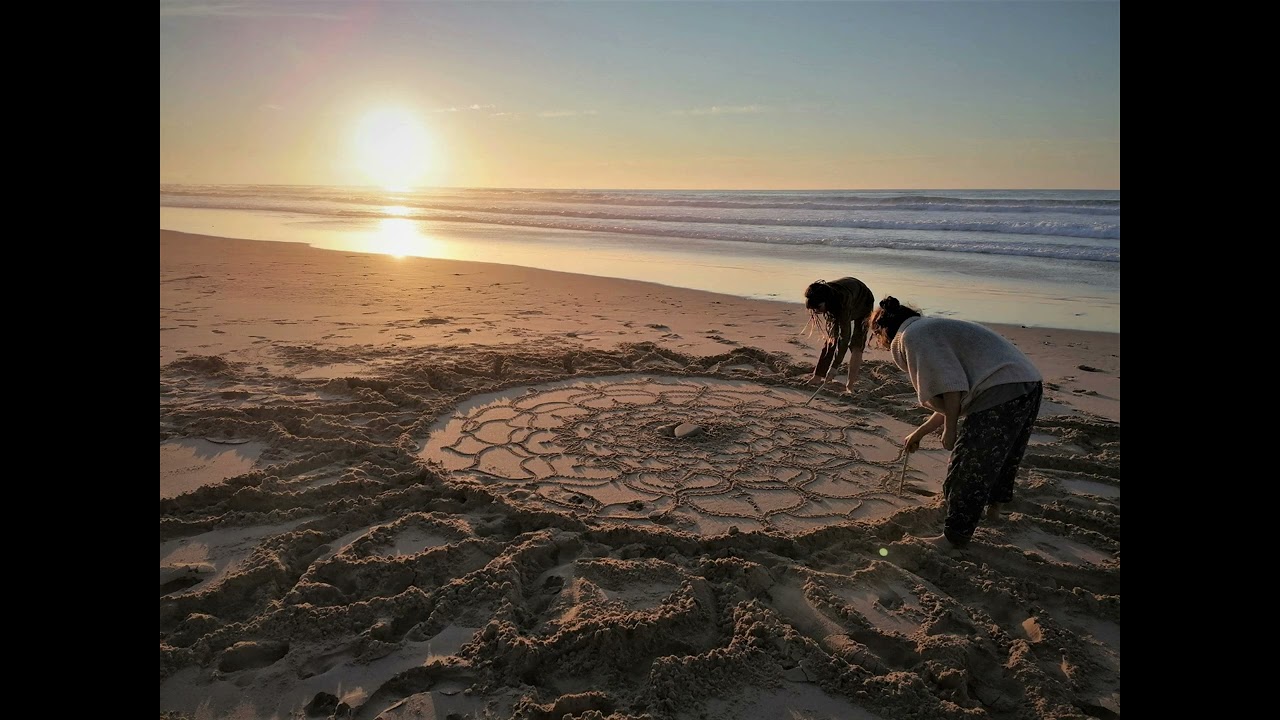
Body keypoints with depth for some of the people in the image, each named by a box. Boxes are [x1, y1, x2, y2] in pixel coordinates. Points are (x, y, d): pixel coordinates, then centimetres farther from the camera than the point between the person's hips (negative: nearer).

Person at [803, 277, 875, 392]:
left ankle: (849, 387, -16)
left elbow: (844, 336, -46)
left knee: (856, 345, -15)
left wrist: (834, 367, -47)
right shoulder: (822, 295, -29)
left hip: (862, 304, -6)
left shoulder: (843, 300, -47)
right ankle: (818, 375, 5)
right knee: (831, 339, -1)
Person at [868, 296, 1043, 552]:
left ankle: (954, 538, 11)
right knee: (1000, 455, 30)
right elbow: (952, 399, 31)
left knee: (966, 467, 0)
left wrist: (949, 430, -8)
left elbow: (949, 386, -17)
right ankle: (993, 506, 51)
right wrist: (919, 433, 37)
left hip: (1001, 391, -10)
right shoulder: (932, 330, 27)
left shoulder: (912, 335, -4)